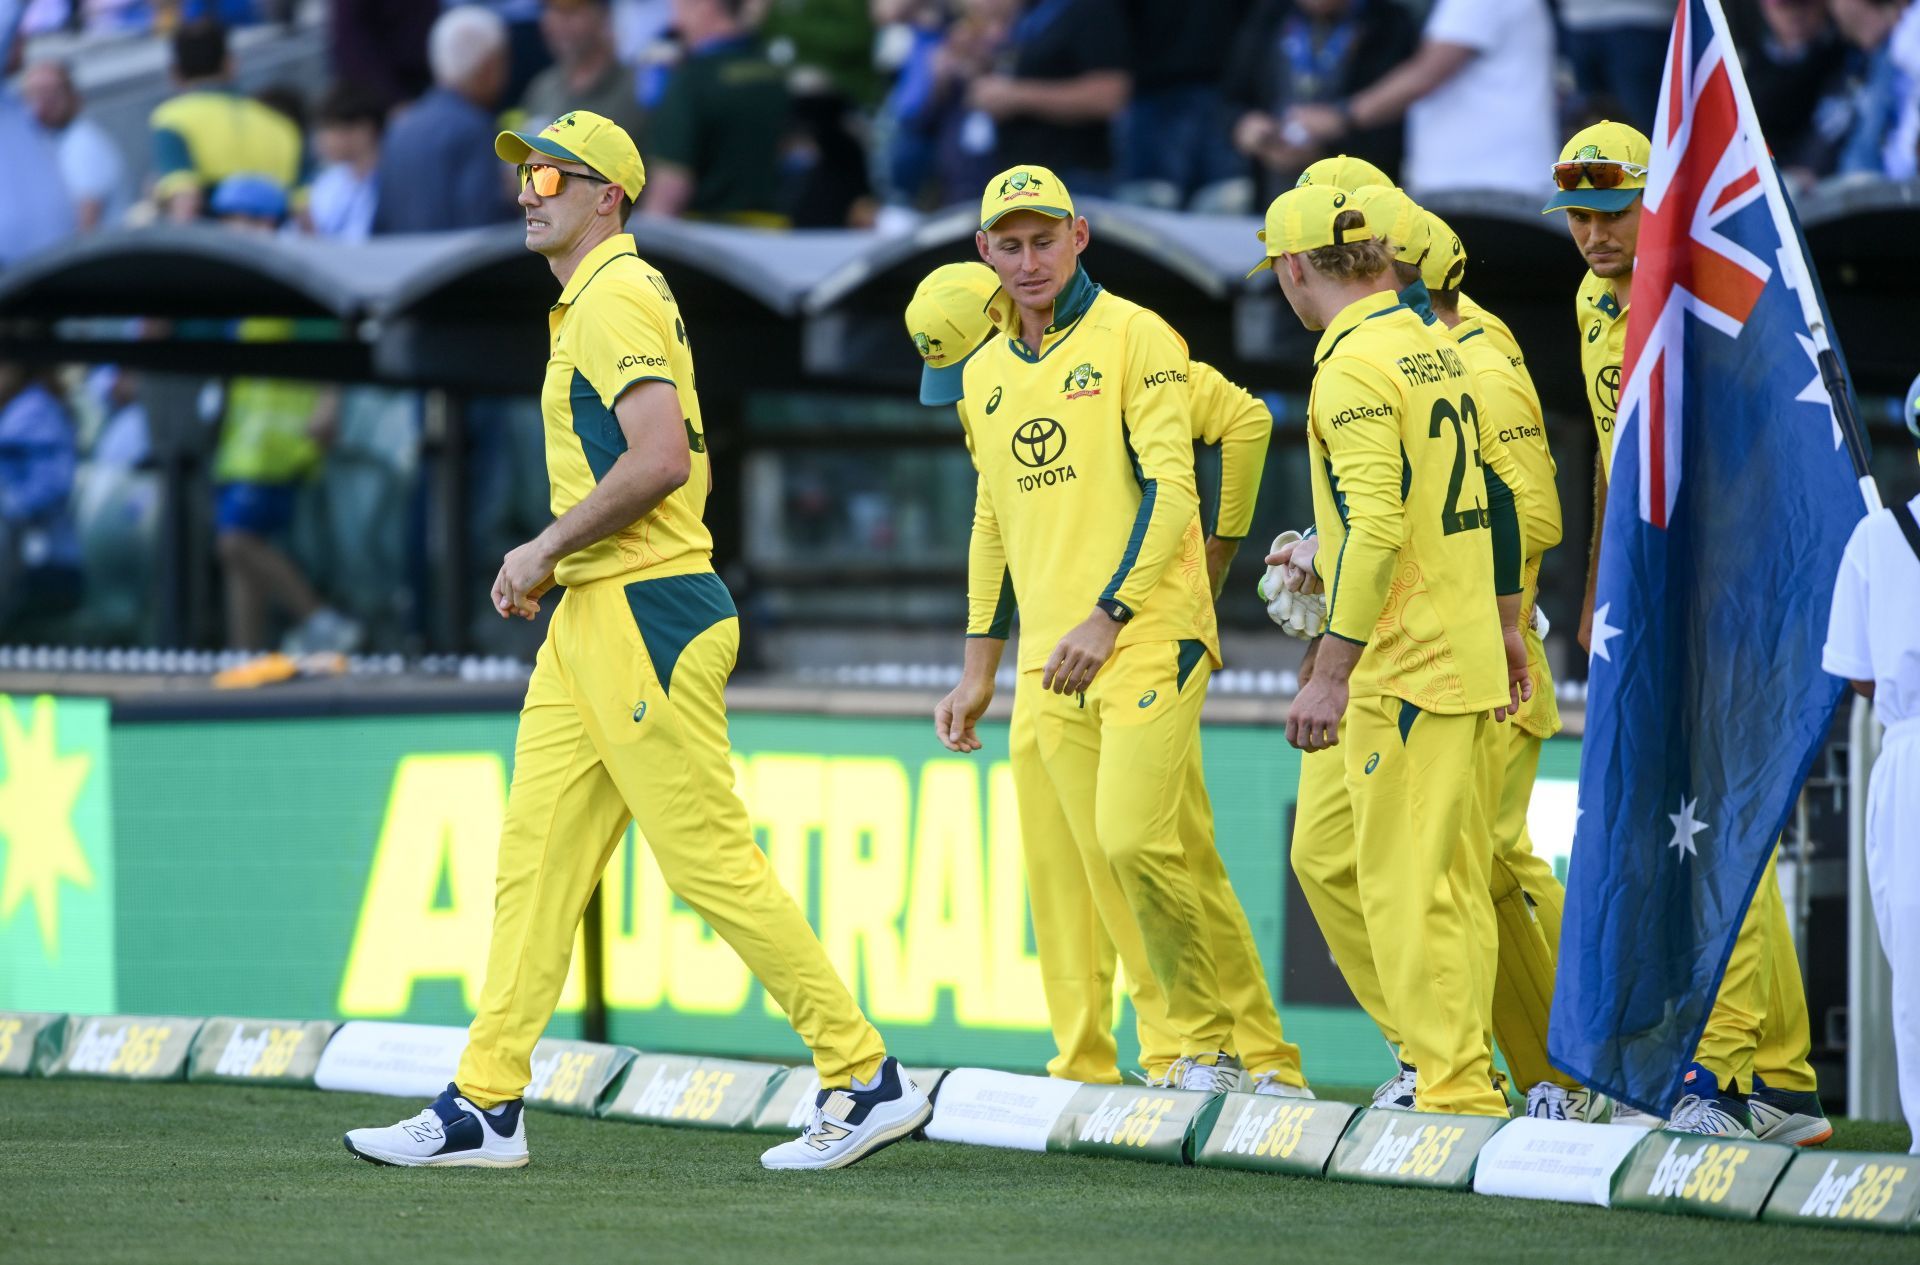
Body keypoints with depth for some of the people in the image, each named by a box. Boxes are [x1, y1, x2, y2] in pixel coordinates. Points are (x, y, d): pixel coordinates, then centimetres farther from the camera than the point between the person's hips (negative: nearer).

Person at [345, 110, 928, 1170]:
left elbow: (660, 458, -25)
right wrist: (552, 565, 17)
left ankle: (866, 1080, -6)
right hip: (593, 616, 11)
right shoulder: (585, 306, 20)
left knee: (710, 861, -10)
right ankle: (484, 1107, 8)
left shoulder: (614, 299, -12)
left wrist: (544, 550, -15)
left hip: (643, 611, -11)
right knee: (535, 852, 8)